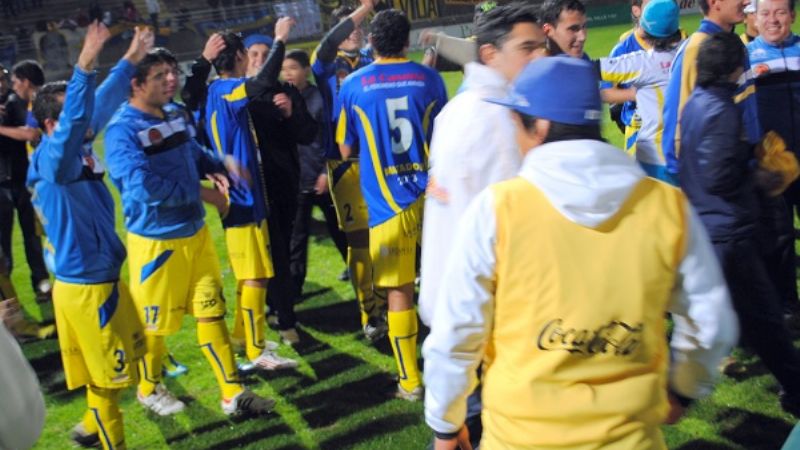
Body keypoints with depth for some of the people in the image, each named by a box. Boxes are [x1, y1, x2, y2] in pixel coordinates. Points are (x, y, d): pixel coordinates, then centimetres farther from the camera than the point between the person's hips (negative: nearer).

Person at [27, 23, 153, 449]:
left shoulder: (80, 148, 2)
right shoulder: (51, 160, -20)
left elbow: (102, 103, 9)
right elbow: (72, 121, -38)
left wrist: (131, 58, 8)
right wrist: (85, 65, -47)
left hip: (104, 277, 9)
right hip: (83, 286, -9)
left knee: (118, 363, 23)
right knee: (107, 374, 6)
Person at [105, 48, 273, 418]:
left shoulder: (175, 115, 5)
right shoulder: (122, 130, -19)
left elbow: (195, 154, 18)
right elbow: (144, 186, -29)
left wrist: (220, 167, -4)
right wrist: (201, 194, -20)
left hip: (195, 232, 7)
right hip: (156, 241, -7)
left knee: (212, 310, 9)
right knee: (155, 322, 11)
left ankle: (233, 394, 18)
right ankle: (149, 389, 36)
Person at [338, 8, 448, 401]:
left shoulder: (353, 85, 0)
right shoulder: (429, 78, 3)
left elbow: (346, 150, 8)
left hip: (387, 203, -1)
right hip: (432, 195, 2)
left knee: (399, 291, 6)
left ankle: (410, 381, 13)